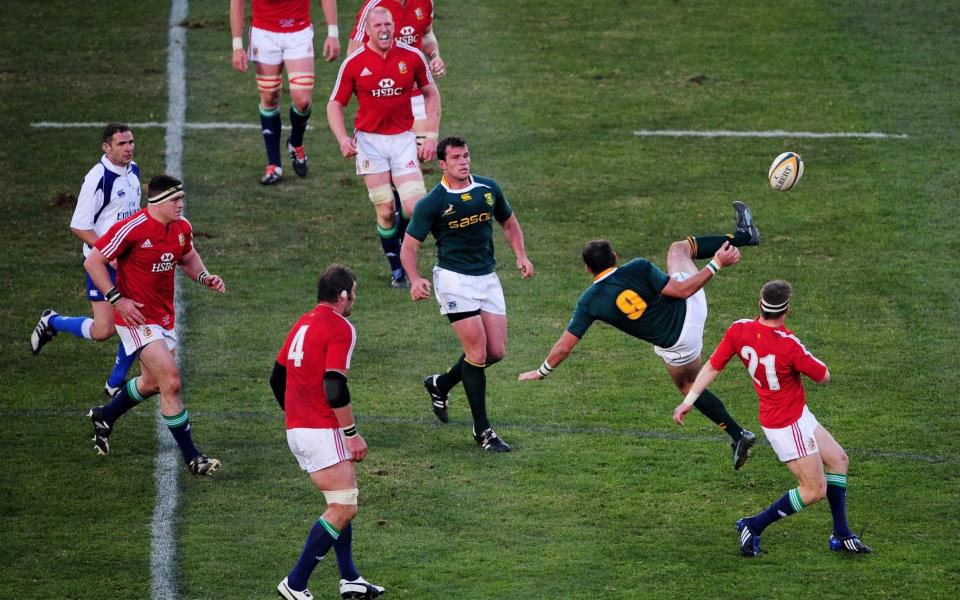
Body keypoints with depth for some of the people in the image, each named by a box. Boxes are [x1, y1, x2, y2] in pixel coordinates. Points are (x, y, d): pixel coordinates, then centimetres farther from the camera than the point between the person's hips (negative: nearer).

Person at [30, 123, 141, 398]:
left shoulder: (133, 171, 6)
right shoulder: (98, 178, -19)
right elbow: (79, 226, -18)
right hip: (102, 262, -7)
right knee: (104, 330, -11)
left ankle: (115, 383, 16)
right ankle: (51, 322, 16)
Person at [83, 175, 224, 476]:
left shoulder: (182, 228, 1)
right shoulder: (131, 229, -21)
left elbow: (188, 258, 22)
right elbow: (93, 262, -13)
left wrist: (205, 277, 1)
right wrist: (117, 299, -19)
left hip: (165, 315, 8)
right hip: (137, 318, -8)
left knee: (152, 382, 21)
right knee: (171, 381, -16)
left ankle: (104, 416, 48)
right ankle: (191, 458, -9)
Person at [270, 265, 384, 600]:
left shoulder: (303, 324, 15)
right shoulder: (340, 328, -12)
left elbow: (277, 378, 20)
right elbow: (334, 387, -21)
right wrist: (352, 433, -14)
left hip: (296, 430, 10)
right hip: (323, 432, -10)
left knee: (340, 504, 19)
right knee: (344, 508, -7)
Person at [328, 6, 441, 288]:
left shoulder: (412, 57, -2)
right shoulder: (354, 63, -4)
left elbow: (431, 94, 10)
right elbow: (335, 104, 2)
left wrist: (432, 136, 3)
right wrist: (342, 138, -15)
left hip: (403, 139, 1)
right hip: (370, 141, -1)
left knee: (414, 207, -13)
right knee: (385, 210, -2)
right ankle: (397, 269, 15)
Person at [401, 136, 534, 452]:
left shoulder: (489, 189, 4)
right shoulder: (432, 203, -10)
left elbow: (509, 223, 19)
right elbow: (409, 246, -7)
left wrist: (521, 256, 2)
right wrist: (415, 280, -24)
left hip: (487, 278, 6)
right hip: (453, 280, -6)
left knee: (496, 352, 2)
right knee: (478, 350, -13)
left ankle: (441, 384, 28)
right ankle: (482, 429, -1)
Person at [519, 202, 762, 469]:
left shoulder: (590, 301, -10)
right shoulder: (638, 269, -16)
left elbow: (564, 346, -5)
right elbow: (682, 290, -17)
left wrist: (541, 372, 12)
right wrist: (716, 265, -10)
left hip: (676, 345, 0)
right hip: (691, 307, 0)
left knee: (688, 386, 29)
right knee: (679, 248, 25)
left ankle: (738, 435, 20)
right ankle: (742, 236, 31)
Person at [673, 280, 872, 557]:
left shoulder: (739, 330, -10)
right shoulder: (789, 345, -29)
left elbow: (712, 366, -4)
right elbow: (824, 376, -15)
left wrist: (689, 399, 5)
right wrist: (804, 359, 4)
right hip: (788, 426, -8)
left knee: (839, 460, 18)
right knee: (814, 490, 1)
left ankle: (841, 535, 23)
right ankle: (753, 527, 7)